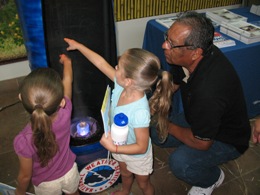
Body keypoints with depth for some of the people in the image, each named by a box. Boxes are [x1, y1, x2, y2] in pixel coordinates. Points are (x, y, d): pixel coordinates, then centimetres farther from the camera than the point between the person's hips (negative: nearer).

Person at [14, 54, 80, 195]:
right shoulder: (65, 113, -35)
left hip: (47, 184, -1)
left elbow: (25, 175, -22)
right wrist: (66, 62, 5)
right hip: (69, 172, 2)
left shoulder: (24, 141, -41)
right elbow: (67, 80, -14)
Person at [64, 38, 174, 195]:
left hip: (137, 155, -7)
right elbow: (101, 63, -14)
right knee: (125, 174, 39)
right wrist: (79, 46, -7)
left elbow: (141, 147, -32)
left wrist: (113, 148, -34)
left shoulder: (140, 112, -45)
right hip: (121, 146, 7)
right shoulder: (121, 85, -26)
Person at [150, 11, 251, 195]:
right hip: (197, 120, 7)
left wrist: (168, 126, -14)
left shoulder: (208, 90, -44)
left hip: (227, 140, -7)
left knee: (180, 163, -27)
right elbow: (172, 82, 4)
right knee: (155, 133, -1)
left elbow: (201, 143, -28)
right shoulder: (189, 57, -20)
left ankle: (213, 177, 5)